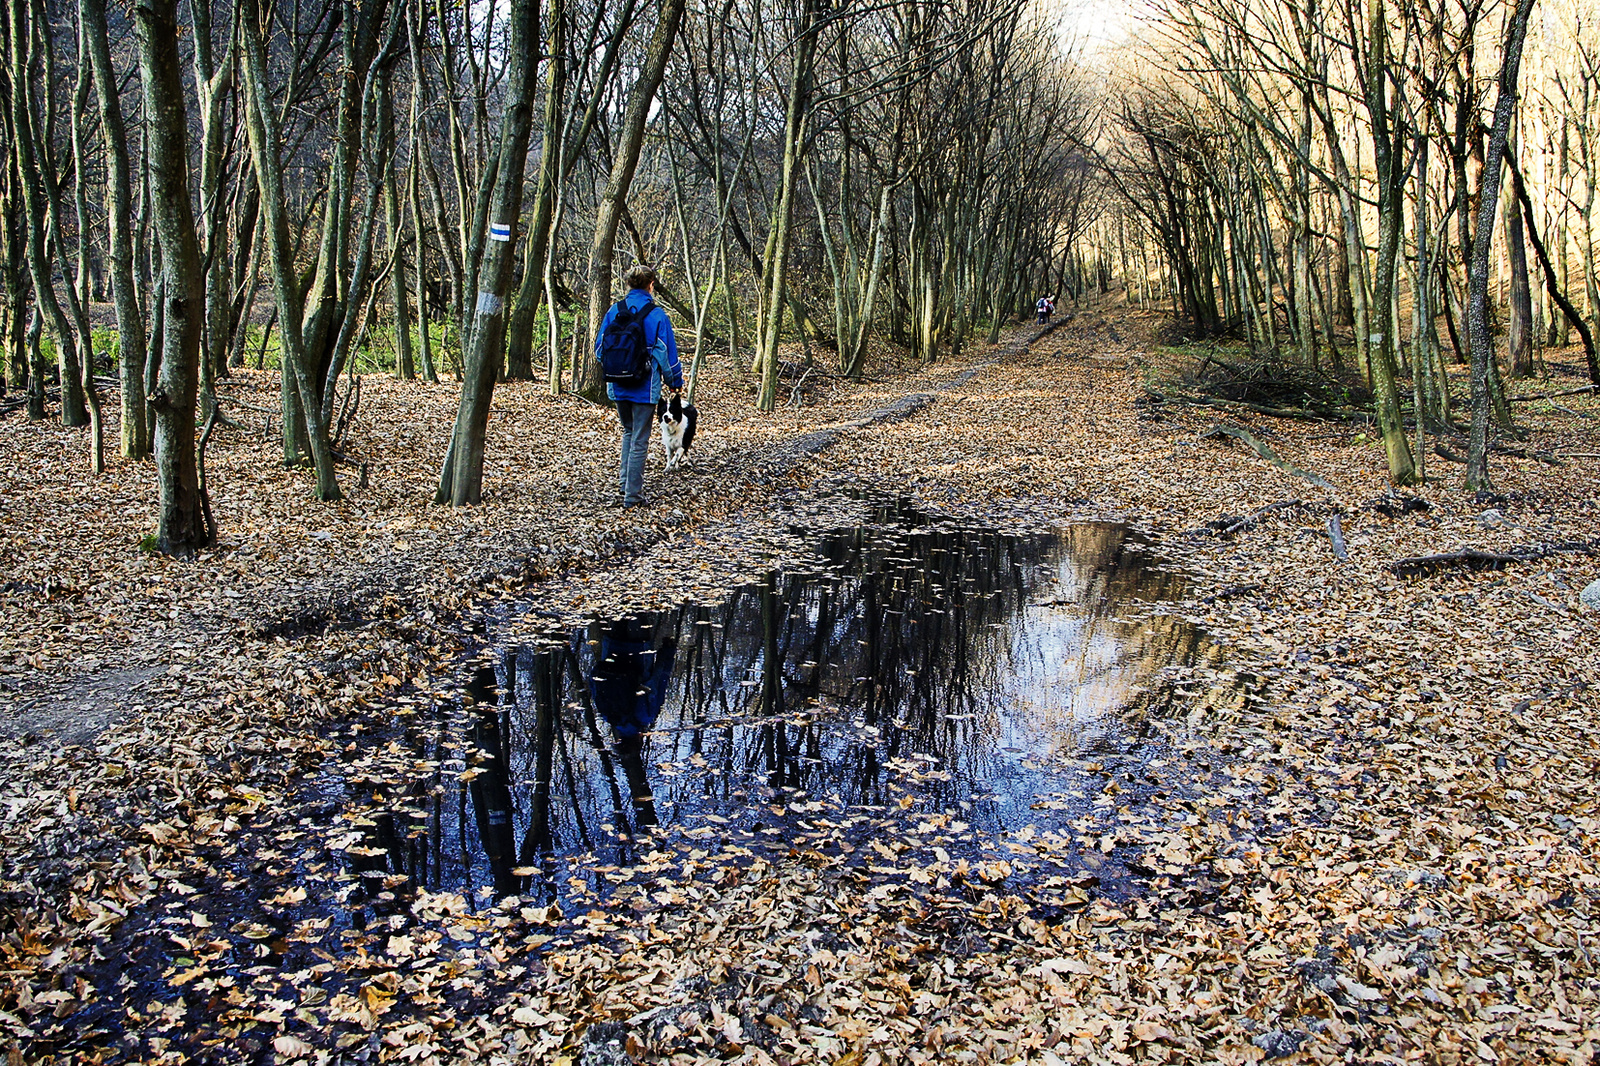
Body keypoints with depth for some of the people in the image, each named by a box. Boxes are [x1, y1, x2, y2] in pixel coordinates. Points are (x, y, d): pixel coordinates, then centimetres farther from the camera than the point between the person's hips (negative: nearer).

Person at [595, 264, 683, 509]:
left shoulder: (614, 311, 0)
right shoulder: (656, 315, -10)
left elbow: (600, 348, 7)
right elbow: (668, 352, -5)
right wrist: (675, 381, 10)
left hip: (617, 386, 4)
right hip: (645, 387, -4)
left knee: (628, 431, 25)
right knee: (640, 441, 3)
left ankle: (625, 479, 18)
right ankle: (632, 495, 4)